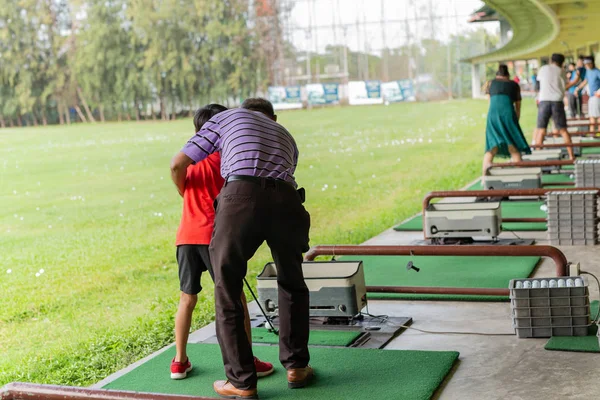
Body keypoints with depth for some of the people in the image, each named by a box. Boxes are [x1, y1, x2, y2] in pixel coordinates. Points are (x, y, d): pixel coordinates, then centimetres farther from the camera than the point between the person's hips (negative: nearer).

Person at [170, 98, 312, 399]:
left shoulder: (227, 117, 27)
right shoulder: (286, 136, 37)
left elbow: (178, 165, 26)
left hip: (242, 197, -3)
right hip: (286, 201, 3)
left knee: (227, 291, 10)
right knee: (292, 285, 25)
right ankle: (296, 368, 28)